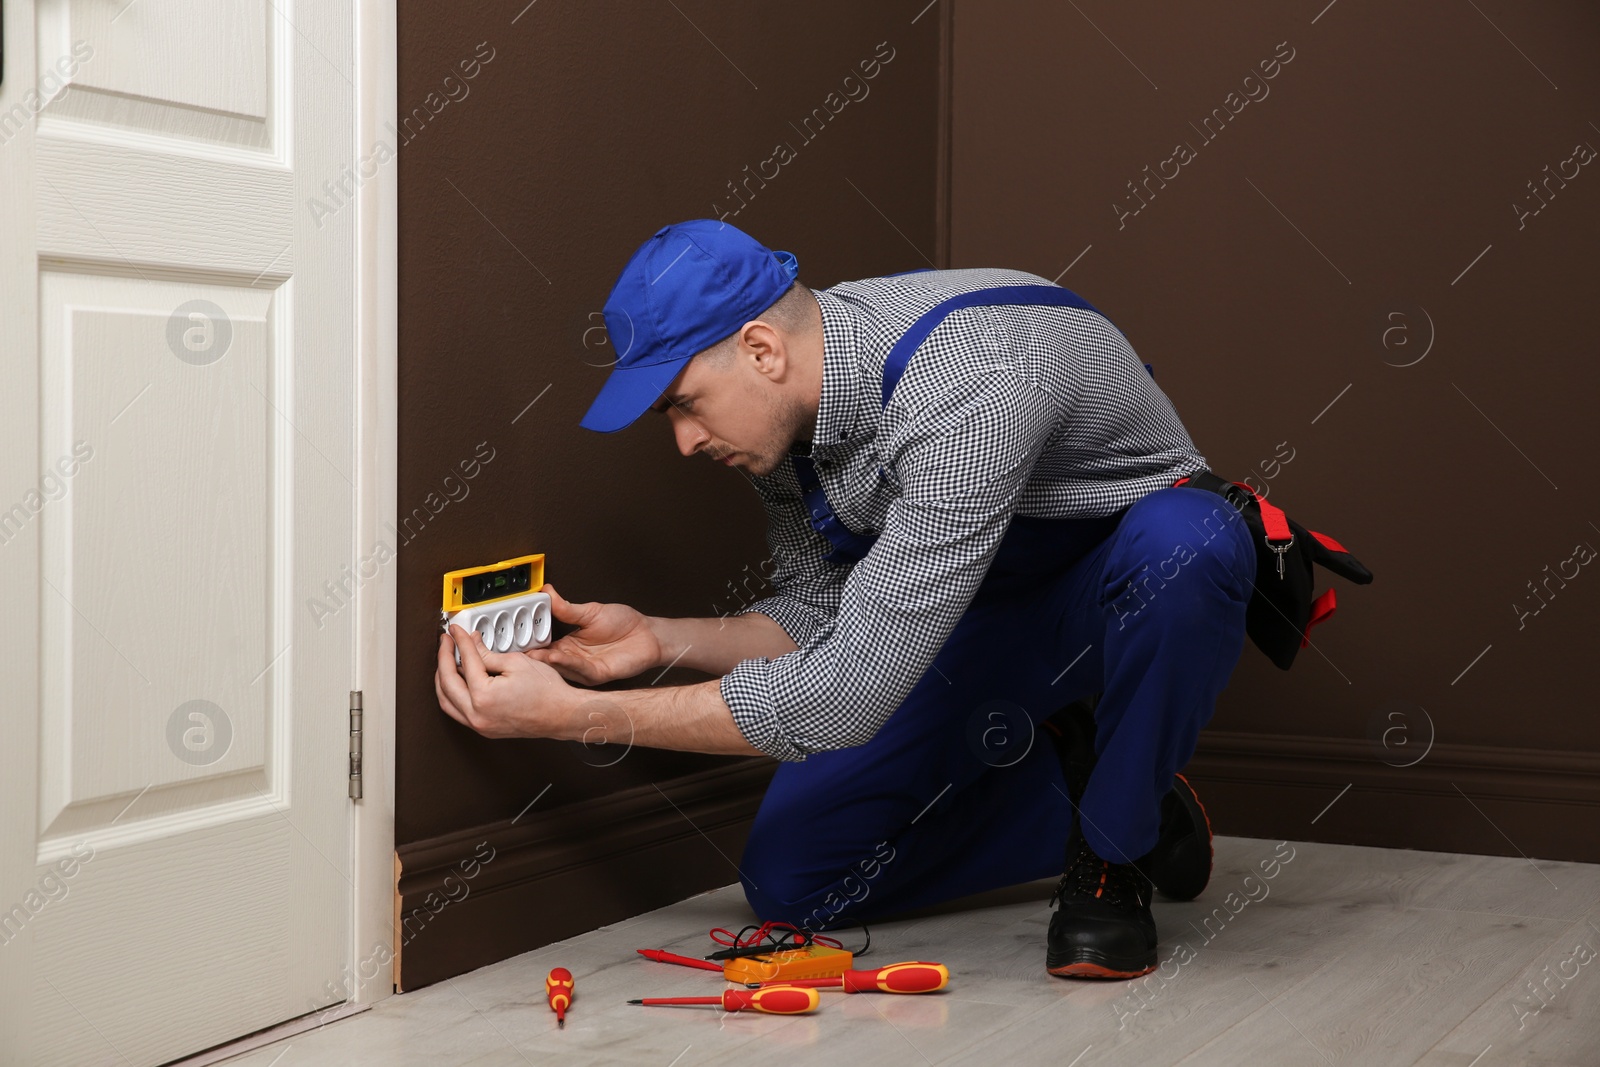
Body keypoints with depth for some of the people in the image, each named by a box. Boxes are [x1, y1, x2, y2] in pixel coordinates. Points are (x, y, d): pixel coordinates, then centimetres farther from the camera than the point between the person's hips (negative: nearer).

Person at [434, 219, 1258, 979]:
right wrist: (659, 641, -17)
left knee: (1180, 544, -43)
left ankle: (1114, 857, -16)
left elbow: (845, 695, -39)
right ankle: (1066, 782, 11)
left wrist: (572, 714, -35)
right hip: (970, 611, 6)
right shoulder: (778, 412, -12)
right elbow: (817, 619, 2)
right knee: (790, 881, -7)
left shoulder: (967, 392, -39)